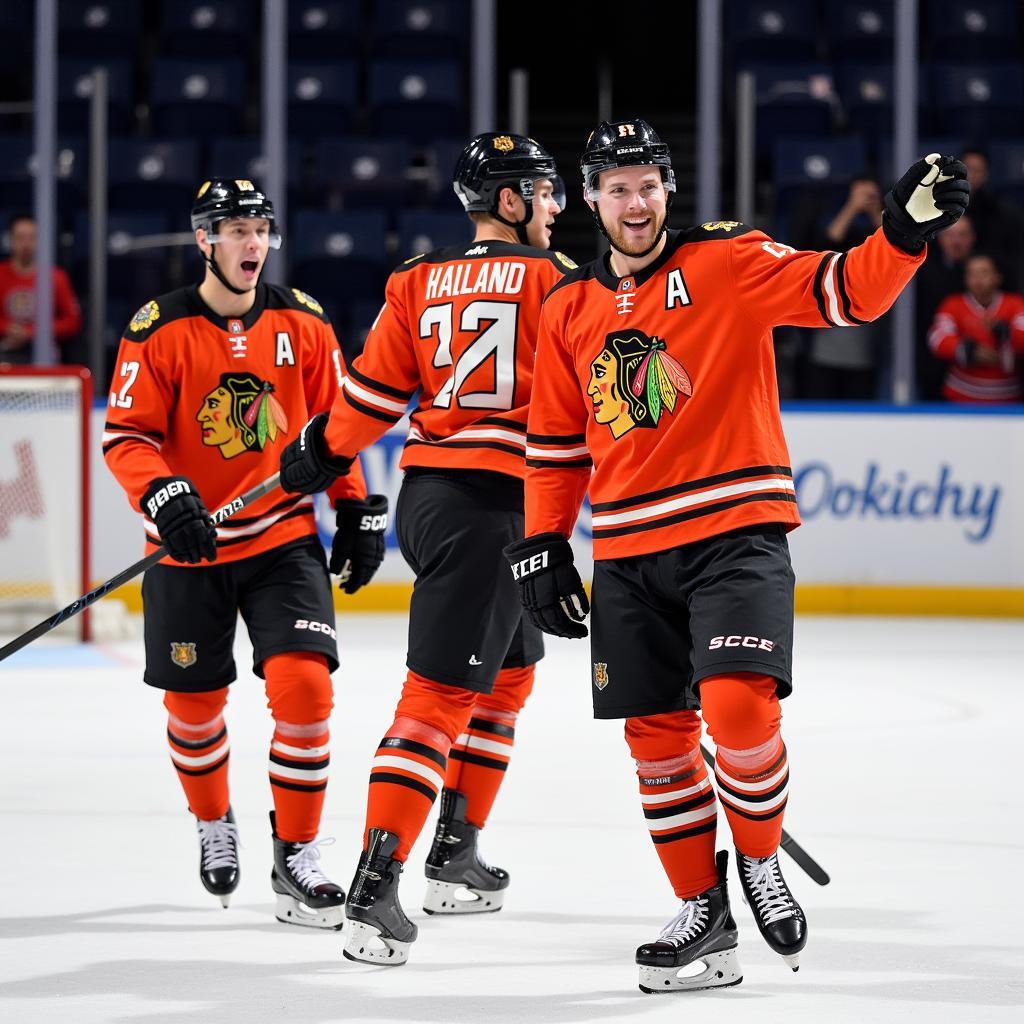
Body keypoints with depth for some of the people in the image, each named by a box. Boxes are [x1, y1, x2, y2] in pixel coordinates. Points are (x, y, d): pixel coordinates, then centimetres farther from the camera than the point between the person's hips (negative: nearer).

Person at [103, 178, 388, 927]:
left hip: (282, 537, 1)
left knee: (303, 686, -14)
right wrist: (163, 496, -27)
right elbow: (127, 436, -10)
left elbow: (334, 421, 10)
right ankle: (214, 827, 39)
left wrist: (358, 508, 6)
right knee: (195, 704, 10)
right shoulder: (159, 330, -9)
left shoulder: (301, 320, 1)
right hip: (188, 547, -1)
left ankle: (297, 856, -4)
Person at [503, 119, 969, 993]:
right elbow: (557, 443, 17)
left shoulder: (728, 263, -3)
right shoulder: (568, 311, 11)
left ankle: (759, 861, 5)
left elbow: (845, 294, -14)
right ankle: (702, 915, 19)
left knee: (738, 706, -21)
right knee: (658, 737, 6)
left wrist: (905, 230, -31)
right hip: (628, 556, 5)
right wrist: (542, 546, 12)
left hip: (735, 534, -5)